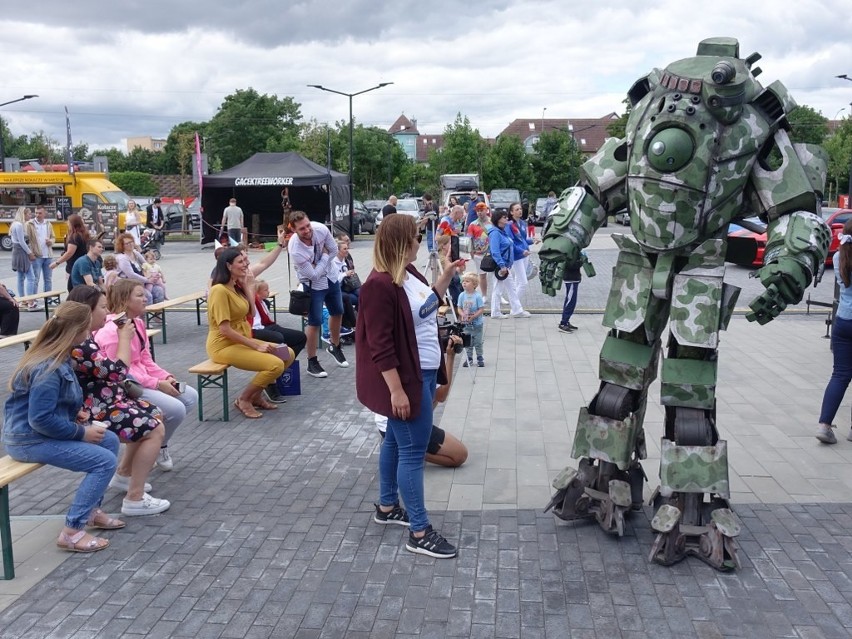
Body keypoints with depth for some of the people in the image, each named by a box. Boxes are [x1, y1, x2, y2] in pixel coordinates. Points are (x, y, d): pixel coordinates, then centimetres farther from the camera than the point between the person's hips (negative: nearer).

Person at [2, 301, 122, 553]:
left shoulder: (58, 357, 5)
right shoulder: (47, 369, -26)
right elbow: (40, 419, -27)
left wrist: (75, 413, 4)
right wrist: (81, 432, -17)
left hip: (42, 431, 10)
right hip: (29, 439, -10)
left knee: (110, 441, 10)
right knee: (105, 462, -15)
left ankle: (91, 509, 18)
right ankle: (72, 532, -10)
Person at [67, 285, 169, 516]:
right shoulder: (78, 346, -27)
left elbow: (105, 370, 19)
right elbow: (118, 371, -24)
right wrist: (125, 338, -12)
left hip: (104, 401, 11)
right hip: (93, 412, -11)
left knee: (155, 415, 20)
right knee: (154, 429, -15)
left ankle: (123, 475, 30)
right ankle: (135, 499, -12)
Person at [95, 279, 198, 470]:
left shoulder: (138, 323, 9)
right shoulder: (112, 331, -22)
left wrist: (166, 377, -5)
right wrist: (157, 383, -22)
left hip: (143, 379, 10)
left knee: (190, 397, 3)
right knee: (176, 409, -22)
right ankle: (157, 446, 7)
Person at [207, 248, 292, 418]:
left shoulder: (236, 287, 10)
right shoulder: (220, 290, -19)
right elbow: (225, 330, -22)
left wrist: (248, 286, 5)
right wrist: (256, 346, -19)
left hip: (241, 341, 10)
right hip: (224, 346, -10)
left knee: (288, 354, 4)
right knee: (276, 365, -22)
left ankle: (256, 395, 13)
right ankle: (243, 399, -3)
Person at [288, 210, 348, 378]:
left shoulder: (321, 229, -24)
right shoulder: (295, 249, -36)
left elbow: (334, 250, -6)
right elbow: (314, 275, -27)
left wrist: (319, 264, -13)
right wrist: (324, 256, -19)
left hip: (330, 277, 6)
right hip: (313, 284, -6)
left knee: (337, 312, 20)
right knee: (315, 322, -4)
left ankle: (334, 347, 44)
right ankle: (312, 362, 12)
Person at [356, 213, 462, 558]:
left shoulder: (409, 272, 6)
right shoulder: (380, 285, -22)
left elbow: (428, 304, 24)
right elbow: (380, 345, -24)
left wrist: (447, 274, 13)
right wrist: (396, 390, -25)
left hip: (423, 372, 10)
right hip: (406, 378, -10)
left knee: (397, 440, 20)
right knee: (412, 451, -4)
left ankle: (387, 507, 35)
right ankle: (419, 532, 4)